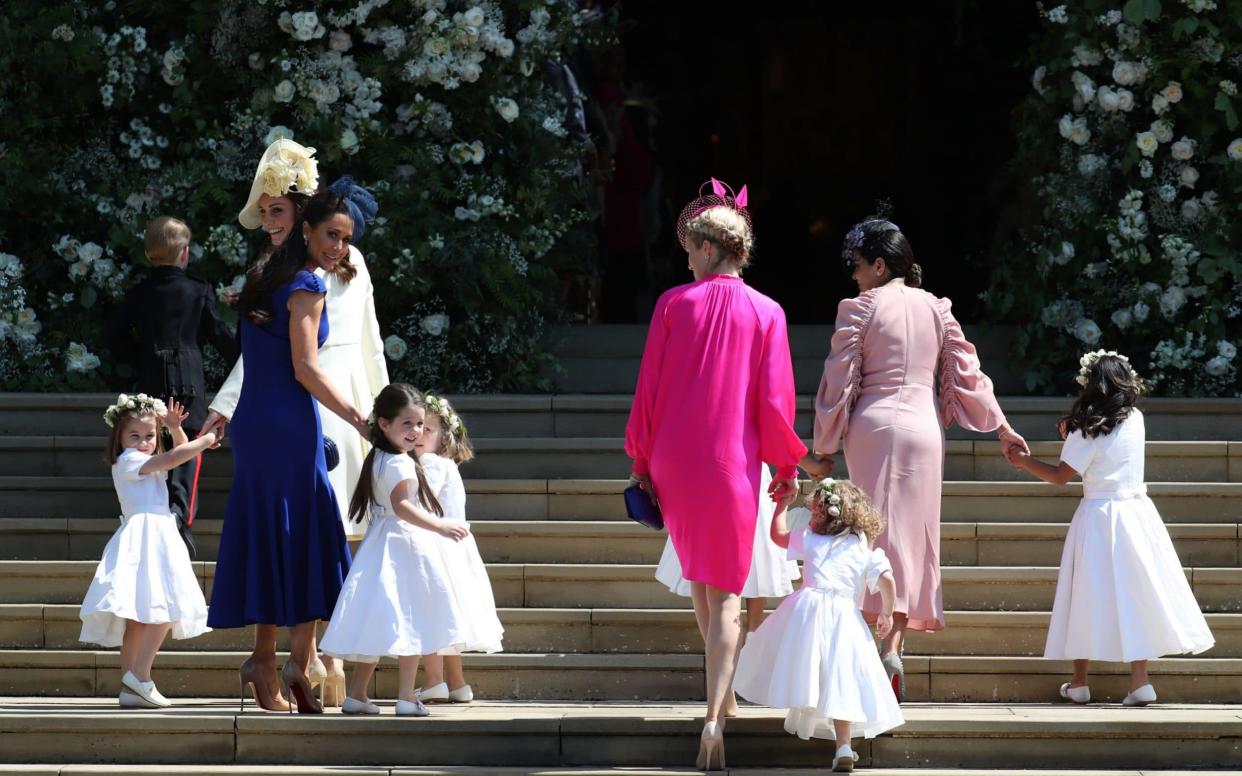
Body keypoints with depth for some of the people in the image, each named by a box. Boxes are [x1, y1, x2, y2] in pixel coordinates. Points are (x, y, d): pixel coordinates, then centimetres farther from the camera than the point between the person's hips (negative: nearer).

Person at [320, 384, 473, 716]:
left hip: (382, 545, 9)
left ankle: (356, 694, 11)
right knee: (409, 622, -5)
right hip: (404, 548, -9)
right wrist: (441, 527, -36)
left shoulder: (377, 460, 14)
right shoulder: (400, 464, -16)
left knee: (378, 625, 10)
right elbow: (401, 506, -29)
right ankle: (406, 697, -4)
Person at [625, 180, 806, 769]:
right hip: (733, 464, -1)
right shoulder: (766, 314, -5)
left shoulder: (674, 304, -4)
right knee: (724, 591, 2)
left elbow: (647, 389, -1)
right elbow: (774, 401, -6)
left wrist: (641, 460, 8)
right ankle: (715, 713, -12)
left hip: (674, 462, 1)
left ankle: (722, 676, 39)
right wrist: (786, 467, 7)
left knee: (698, 575, 23)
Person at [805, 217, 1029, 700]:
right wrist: (1001, 427, 21)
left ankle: (876, 642, -14)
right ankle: (894, 643, -5)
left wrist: (824, 450, 4)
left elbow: (839, 383, -2)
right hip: (924, 427, 3)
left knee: (879, 532, -2)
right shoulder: (936, 309, 9)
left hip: (873, 426, -3)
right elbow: (966, 373, 11)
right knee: (913, 537, 6)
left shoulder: (860, 308, -2)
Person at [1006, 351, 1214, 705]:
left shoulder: (1087, 431, -13)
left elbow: (1061, 476, -7)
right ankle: (1139, 681, -1)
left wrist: (1024, 461, 2)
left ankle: (1079, 682, 12)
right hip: (1137, 513, 4)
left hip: (1099, 519, -4)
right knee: (1135, 594, 5)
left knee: (1089, 597, 5)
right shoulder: (1136, 420, 2)